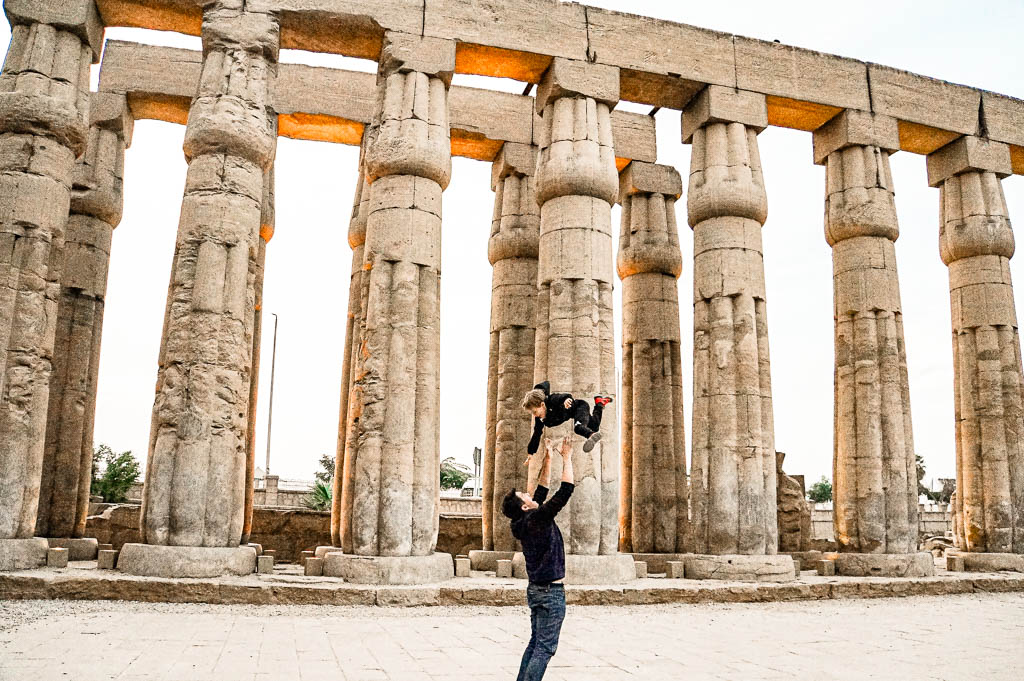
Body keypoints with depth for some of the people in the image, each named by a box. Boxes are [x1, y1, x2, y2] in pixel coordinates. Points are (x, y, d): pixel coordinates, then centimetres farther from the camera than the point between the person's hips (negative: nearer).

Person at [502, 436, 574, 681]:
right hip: (551, 592, -9)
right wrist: (567, 458, -8)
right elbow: (566, 489, -19)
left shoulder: (524, 522, 6)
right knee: (545, 647, -7)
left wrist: (548, 458, 16)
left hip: (536, 589, 9)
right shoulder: (538, 518, -18)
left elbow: (542, 490, 16)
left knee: (535, 643, 15)